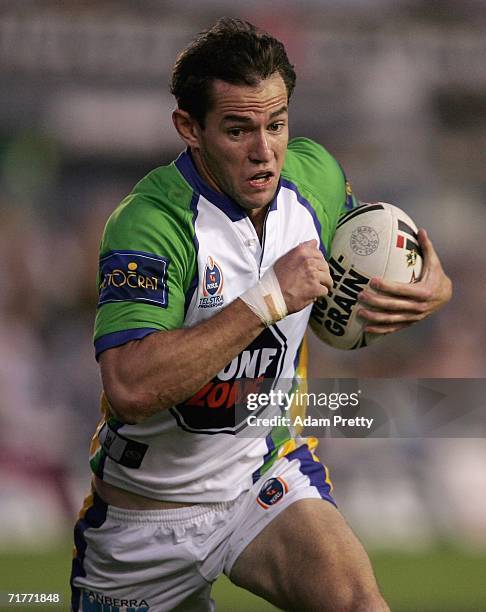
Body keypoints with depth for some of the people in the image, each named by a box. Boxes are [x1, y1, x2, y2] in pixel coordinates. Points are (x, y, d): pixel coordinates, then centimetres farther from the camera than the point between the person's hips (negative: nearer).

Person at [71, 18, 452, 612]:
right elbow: (131, 388, -37)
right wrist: (267, 300, -36)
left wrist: (431, 290, -9)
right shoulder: (149, 222, -25)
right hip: (148, 512, -3)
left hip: (270, 474, 3)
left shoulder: (315, 174, -5)